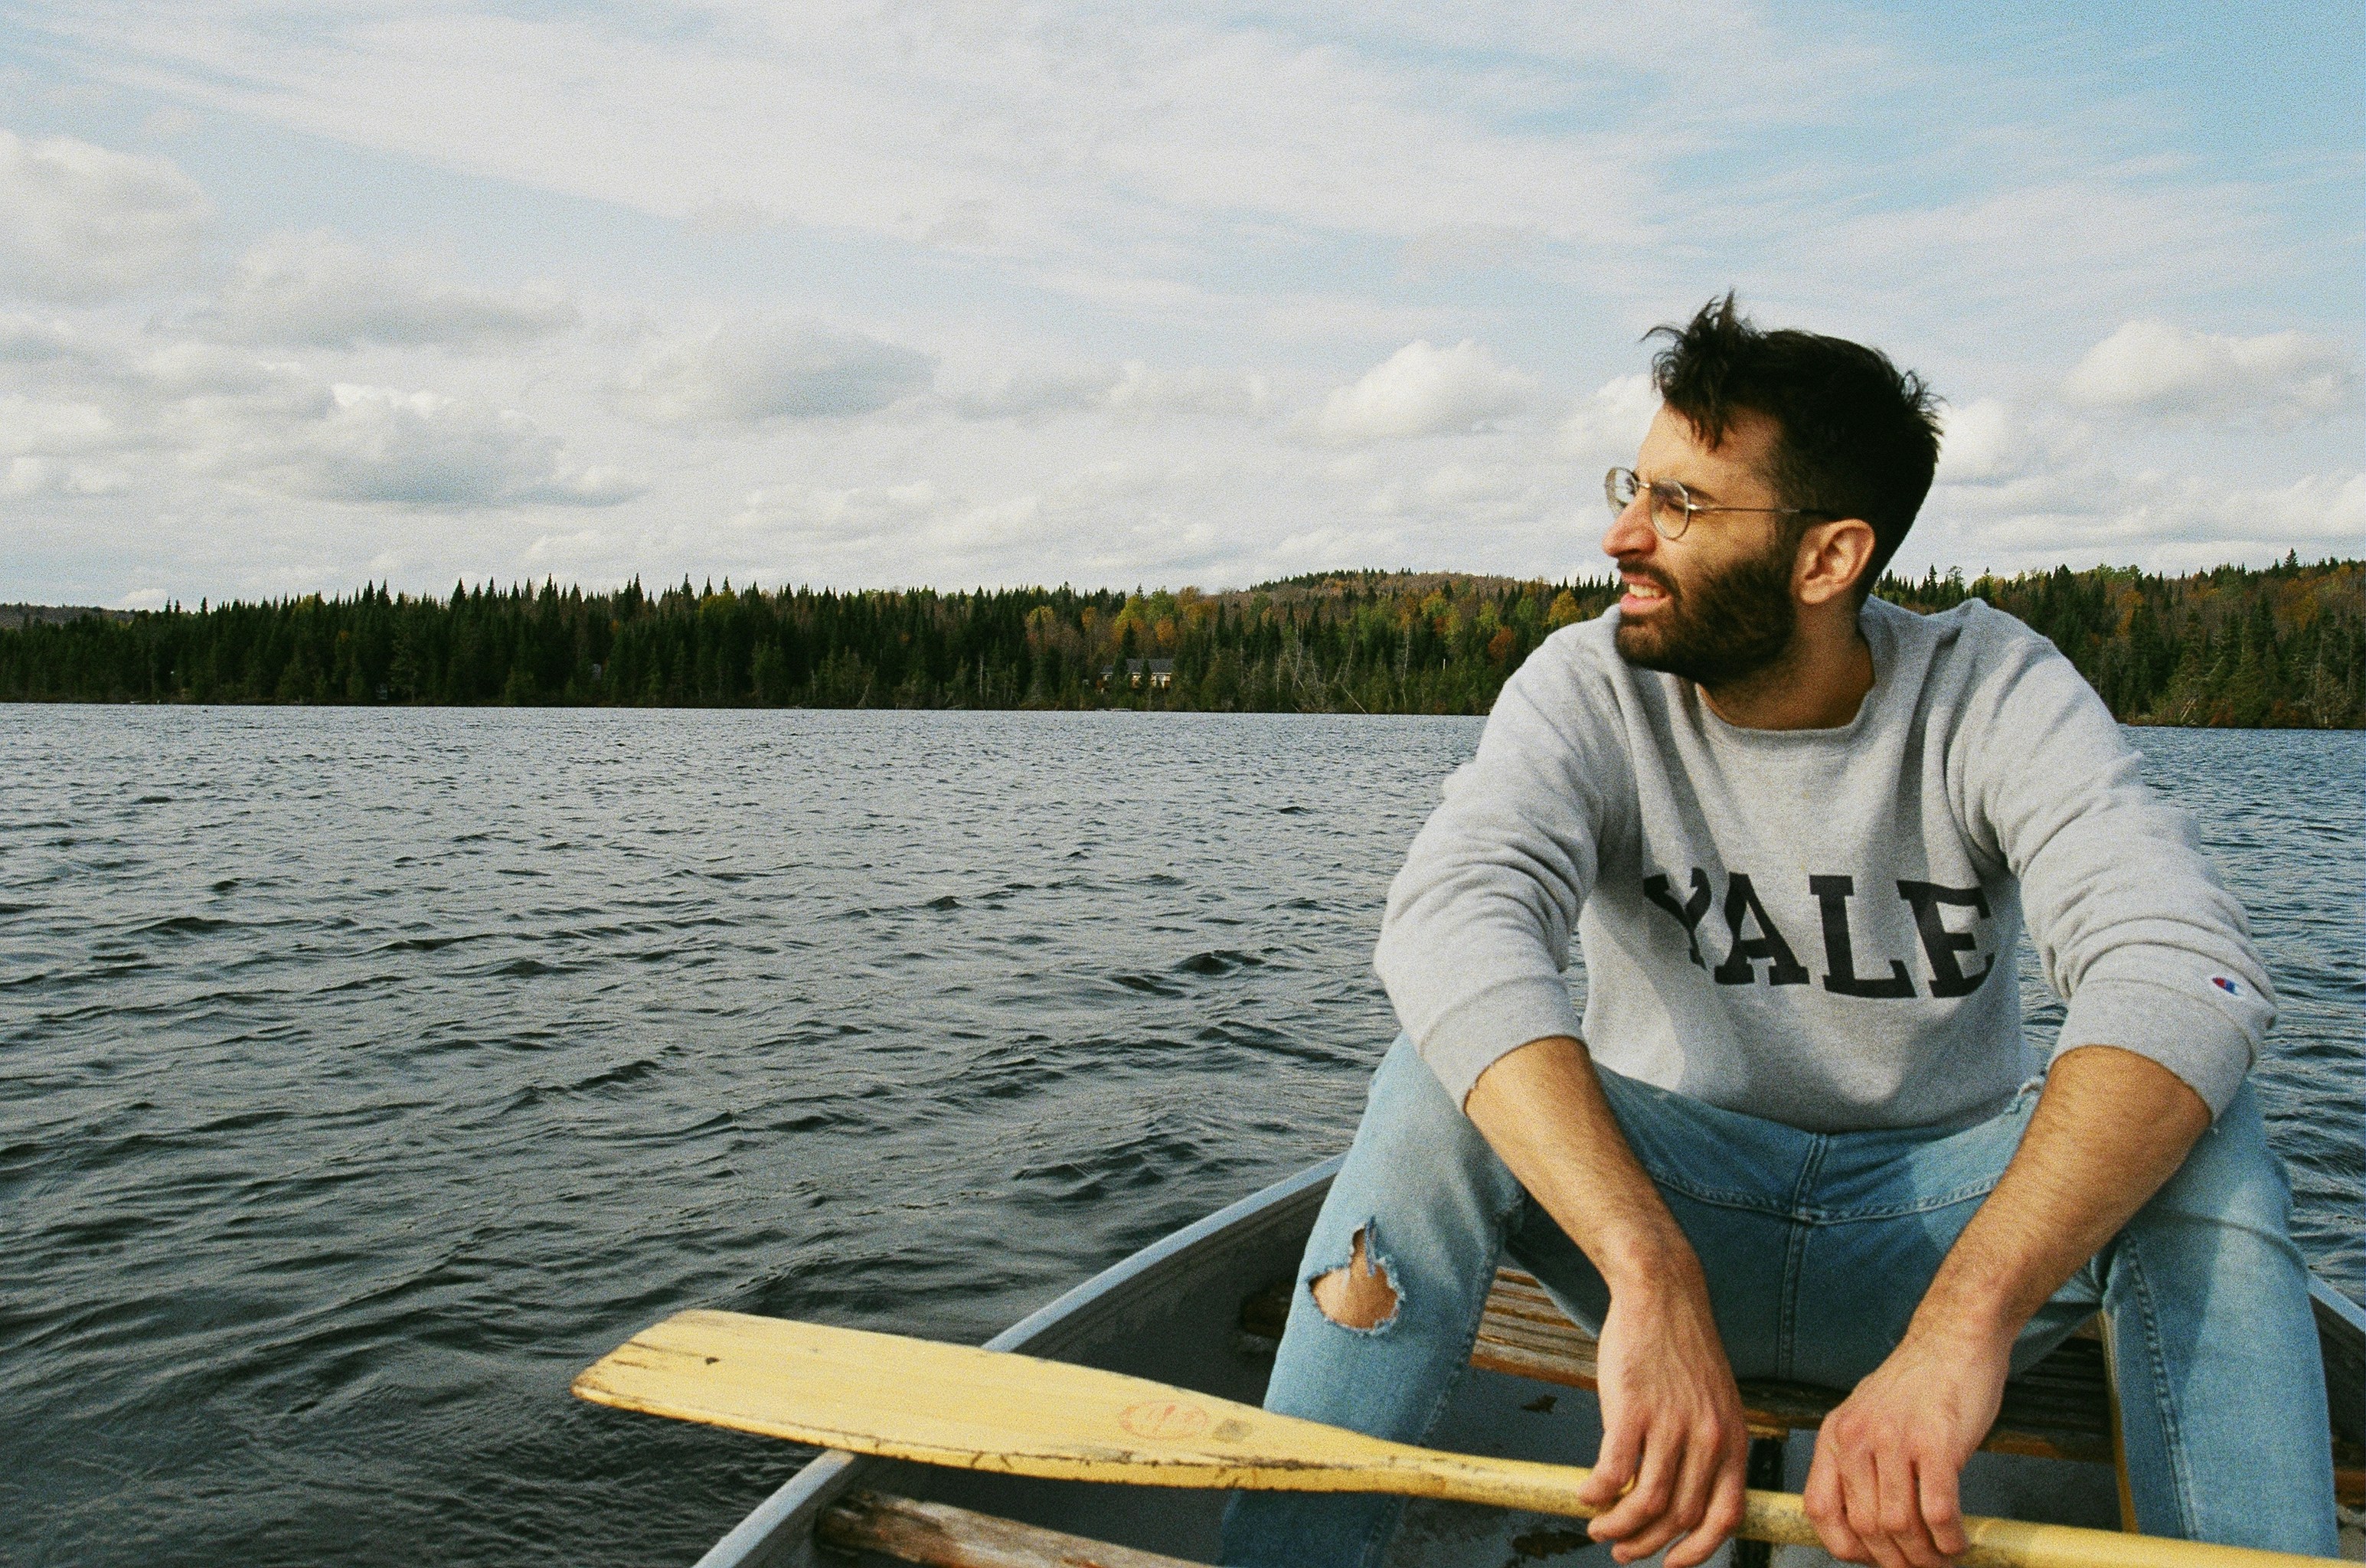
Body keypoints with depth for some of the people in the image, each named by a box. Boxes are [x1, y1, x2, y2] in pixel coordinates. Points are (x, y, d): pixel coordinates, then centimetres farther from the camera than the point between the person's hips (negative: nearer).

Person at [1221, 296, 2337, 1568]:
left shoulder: (1994, 696, -12)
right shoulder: (1590, 688, -12)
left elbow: (2185, 977, -29)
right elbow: (1453, 923, -33)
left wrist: (1962, 1326, -46)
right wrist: (1651, 1280, -47)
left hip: (1935, 1227, 1)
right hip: (1657, 1194, 0)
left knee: (2200, 1143, -27)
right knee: (1445, 1080, -28)